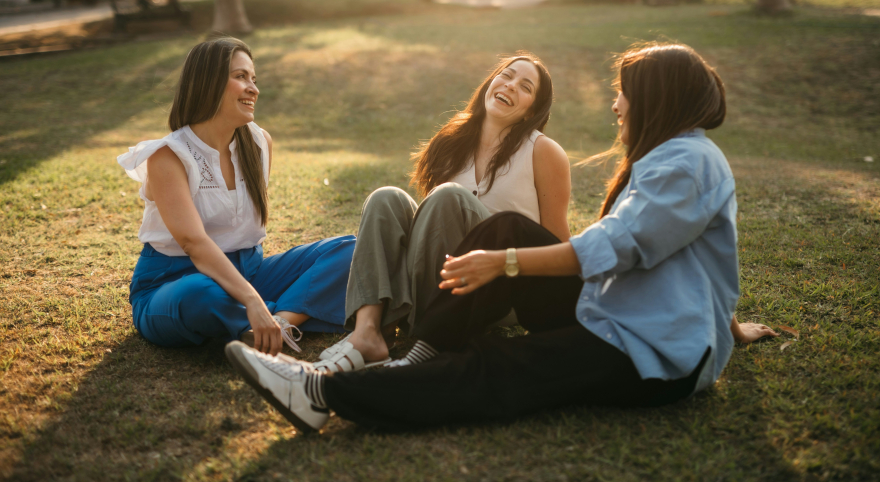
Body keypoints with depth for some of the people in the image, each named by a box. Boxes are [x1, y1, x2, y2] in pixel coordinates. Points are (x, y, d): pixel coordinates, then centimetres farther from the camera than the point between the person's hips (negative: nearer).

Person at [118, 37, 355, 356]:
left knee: (348, 250, -10)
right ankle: (294, 316, -16)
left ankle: (280, 321, -31)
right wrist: (253, 301, -42)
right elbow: (193, 242, -28)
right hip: (176, 280, -6)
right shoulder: (167, 157, -15)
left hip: (246, 272, 6)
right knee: (202, 296, -42)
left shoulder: (259, 144, 4)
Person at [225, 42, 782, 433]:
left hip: (654, 361, -9)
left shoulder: (686, 161, -15)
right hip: (616, 323, 9)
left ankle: (324, 393, -27)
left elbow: (616, 246, -26)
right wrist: (728, 327, 38)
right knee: (508, 228, -5)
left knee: (490, 373, -24)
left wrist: (504, 263, -26)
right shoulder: (671, 156, 19)